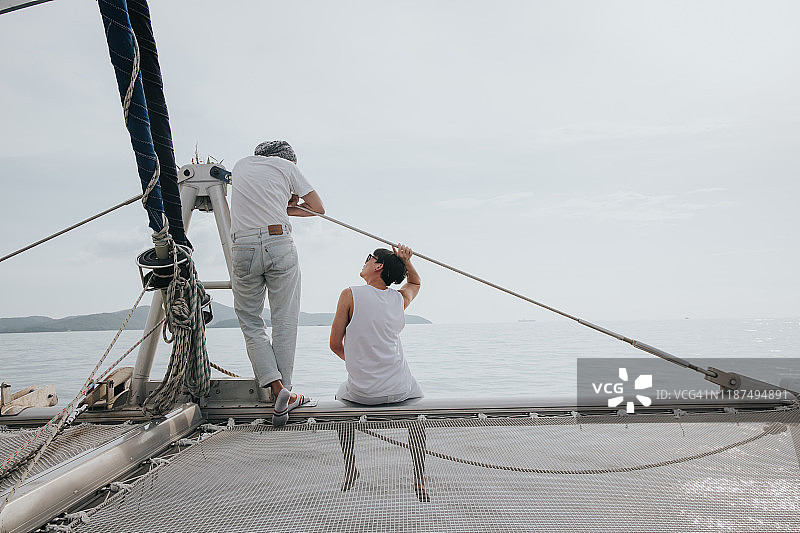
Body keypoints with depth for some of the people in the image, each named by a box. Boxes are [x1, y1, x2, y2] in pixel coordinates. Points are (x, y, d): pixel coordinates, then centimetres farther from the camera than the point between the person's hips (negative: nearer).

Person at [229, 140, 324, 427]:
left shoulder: (240, 165, 23)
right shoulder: (286, 166, 12)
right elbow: (318, 208, 11)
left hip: (243, 249, 3)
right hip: (279, 244, -2)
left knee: (250, 322, 10)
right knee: (285, 321, 4)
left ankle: (276, 388, -6)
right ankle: (285, 397, 5)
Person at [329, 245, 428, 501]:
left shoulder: (350, 295, -8)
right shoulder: (400, 299, 2)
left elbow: (335, 344, -2)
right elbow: (415, 282, 28)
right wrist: (406, 261, 9)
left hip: (361, 393, -2)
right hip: (399, 390, 2)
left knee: (341, 398, 34)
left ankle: (350, 470, 32)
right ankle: (419, 479, 25)